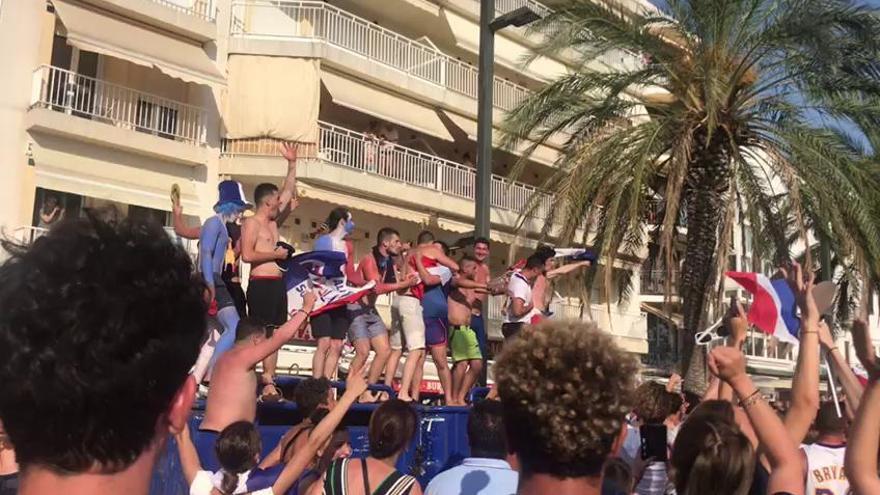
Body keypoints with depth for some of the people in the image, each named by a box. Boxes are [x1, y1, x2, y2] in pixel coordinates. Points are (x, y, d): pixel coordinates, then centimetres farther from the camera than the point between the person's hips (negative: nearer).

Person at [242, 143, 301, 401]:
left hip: (277, 284, 9)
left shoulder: (274, 222, 17)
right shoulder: (252, 223, -6)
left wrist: (292, 163, 17)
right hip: (261, 284, -9)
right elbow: (247, 255, -18)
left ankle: (268, 382, 12)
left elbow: (289, 192, 21)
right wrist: (275, 254, -11)